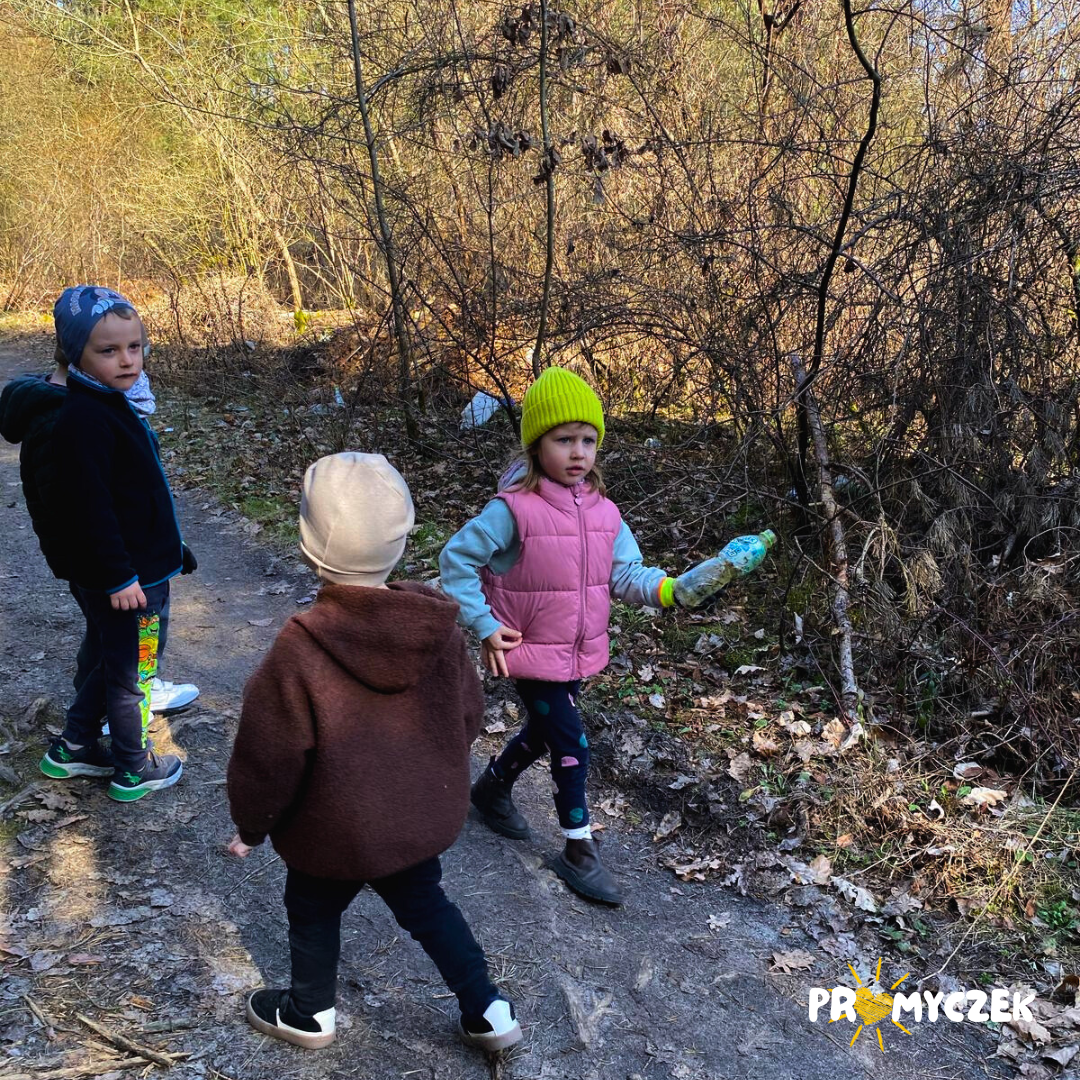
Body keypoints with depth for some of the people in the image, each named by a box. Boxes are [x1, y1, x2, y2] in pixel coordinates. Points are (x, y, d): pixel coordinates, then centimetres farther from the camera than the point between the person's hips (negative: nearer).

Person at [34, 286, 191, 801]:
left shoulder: (110, 403, 9)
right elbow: (91, 507, -24)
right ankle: (134, 770, 27)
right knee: (132, 672, 8)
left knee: (110, 662, 24)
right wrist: (119, 576, -21)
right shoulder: (85, 419, -23)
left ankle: (72, 748, 41)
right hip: (125, 579, -10)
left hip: (138, 567, 10)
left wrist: (169, 550, 22)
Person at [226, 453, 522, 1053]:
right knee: (426, 904, 27)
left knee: (314, 913, 25)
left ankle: (310, 1014, 48)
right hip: (425, 815, 4)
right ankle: (488, 1011, 35)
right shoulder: (440, 625, -16)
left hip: (336, 832, -3)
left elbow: (269, 756, -18)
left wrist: (251, 826, 1)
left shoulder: (302, 648, -29)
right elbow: (469, 717, -2)